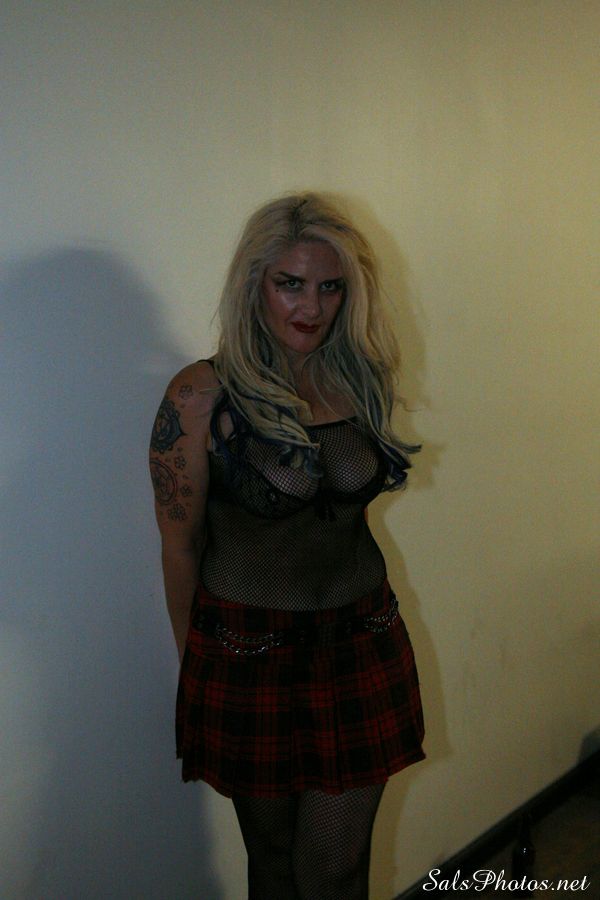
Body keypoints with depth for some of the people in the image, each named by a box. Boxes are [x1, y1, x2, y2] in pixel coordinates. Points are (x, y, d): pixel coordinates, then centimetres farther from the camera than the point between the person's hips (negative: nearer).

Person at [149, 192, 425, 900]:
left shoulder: (358, 382, 1)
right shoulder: (202, 395, -13)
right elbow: (181, 546, -6)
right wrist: (197, 664, 3)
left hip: (361, 644, 3)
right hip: (248, 653, -3)